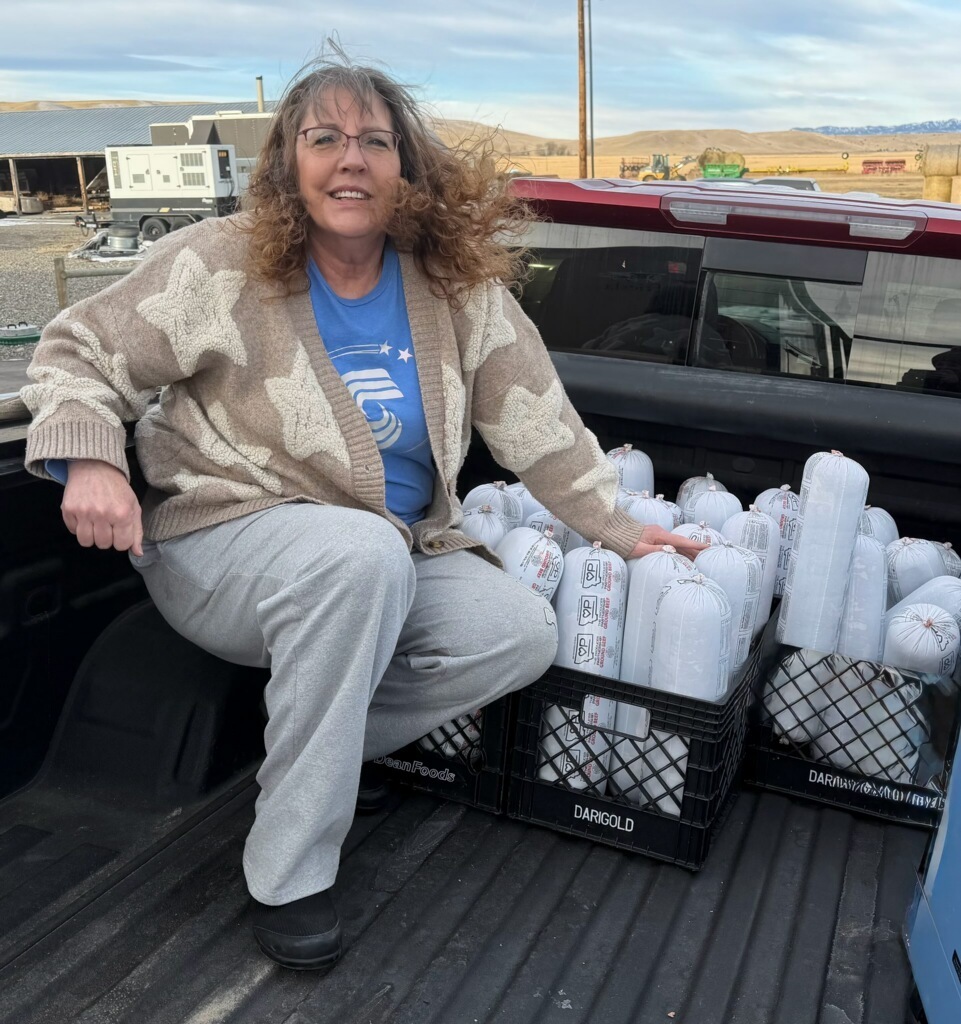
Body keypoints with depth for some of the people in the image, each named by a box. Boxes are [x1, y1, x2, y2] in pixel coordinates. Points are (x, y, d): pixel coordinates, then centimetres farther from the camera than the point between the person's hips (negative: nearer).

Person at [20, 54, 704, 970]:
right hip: (222, 540, -4)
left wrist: (614, 526, 0)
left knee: (522, 634, -16)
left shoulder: (459, 286, -1)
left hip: (391, 554, 5)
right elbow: (80, 351, -3)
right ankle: (285, 877, -22)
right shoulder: (222, 266, -10)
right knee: (360, 553, -37)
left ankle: (308, 739, 0)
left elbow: (534, 418, 1)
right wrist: (90, 457, -21)